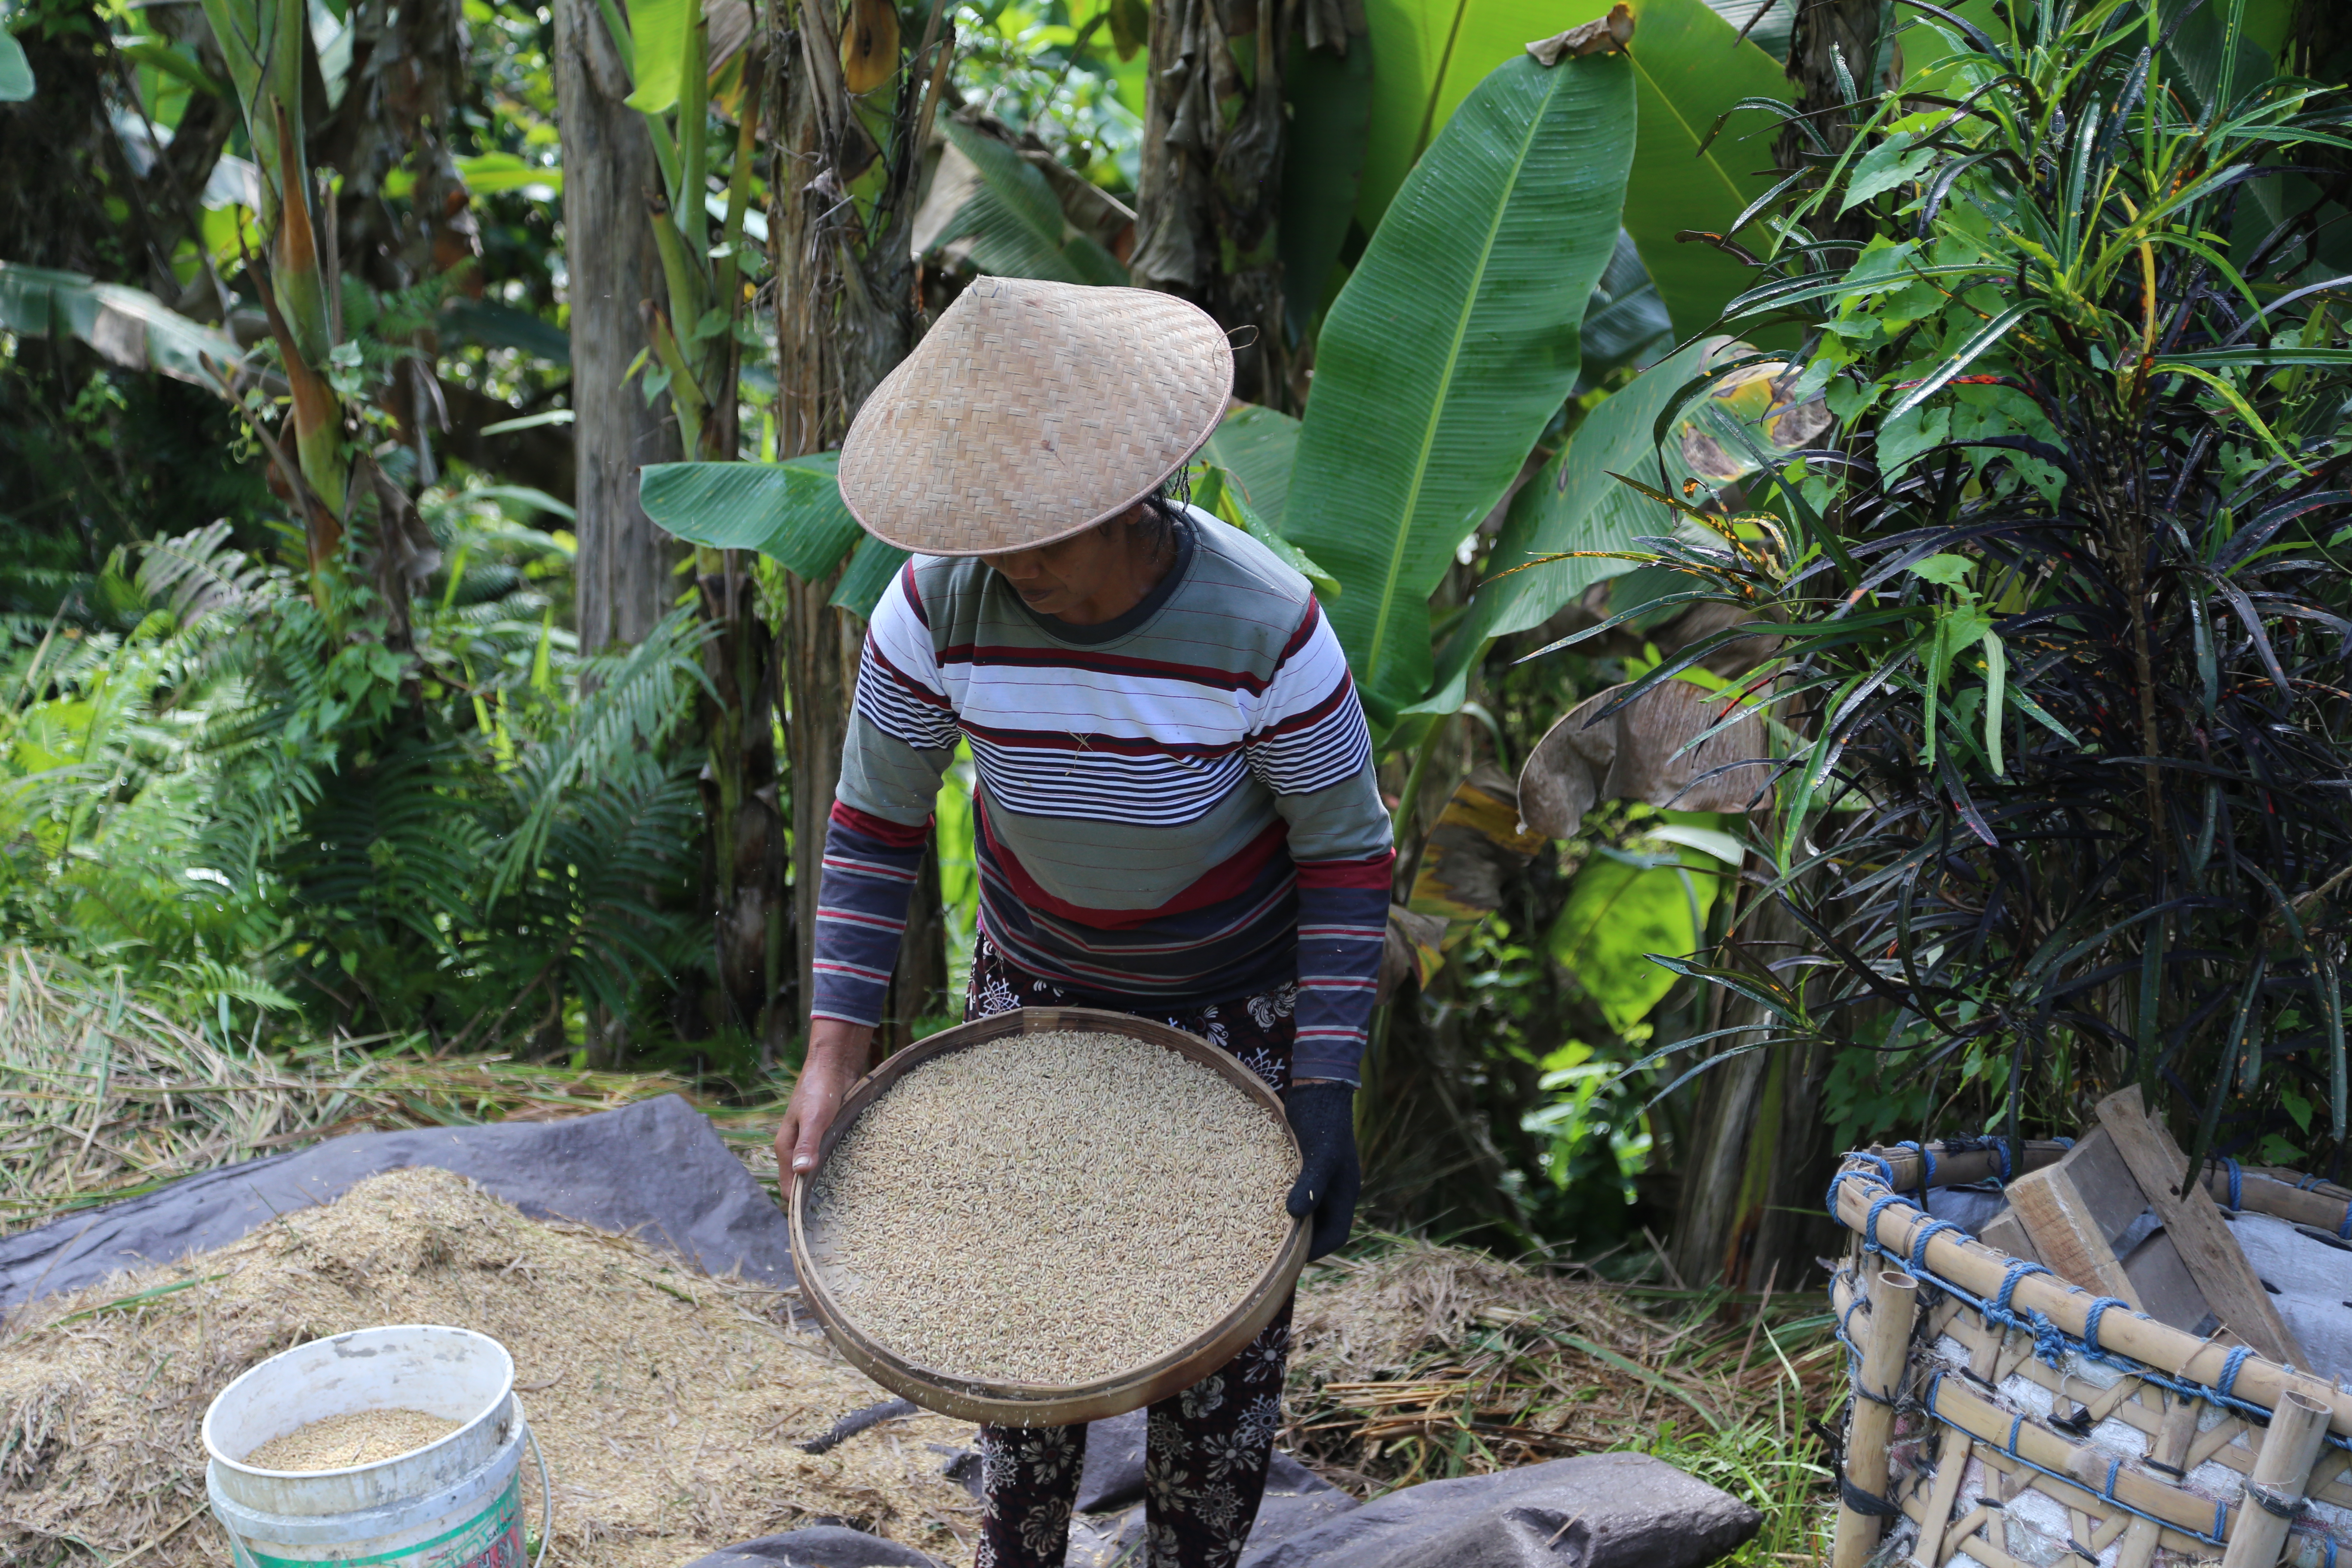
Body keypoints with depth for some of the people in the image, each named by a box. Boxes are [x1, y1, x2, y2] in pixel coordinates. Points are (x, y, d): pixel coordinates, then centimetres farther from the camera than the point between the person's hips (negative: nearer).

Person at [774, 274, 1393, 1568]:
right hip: (1035, 989, 2)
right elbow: (875, 826, -8)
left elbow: (1347, 854, -16)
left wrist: (1327, 1096, -19)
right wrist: (834, 1054, -13)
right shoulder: (939, 607, -21)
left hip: (1238, 1008, -2)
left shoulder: (1262, 626, -28)